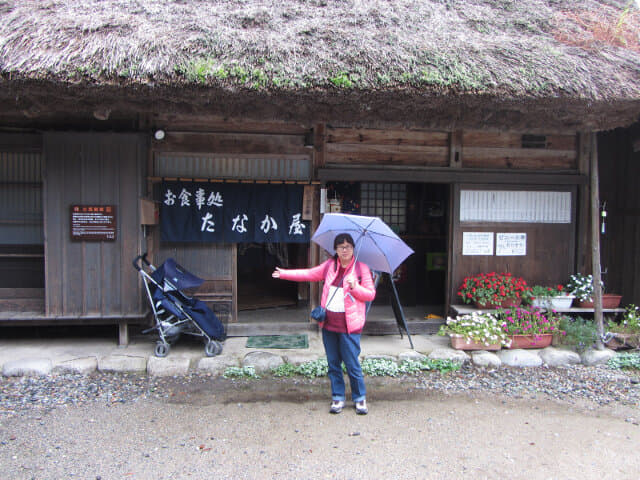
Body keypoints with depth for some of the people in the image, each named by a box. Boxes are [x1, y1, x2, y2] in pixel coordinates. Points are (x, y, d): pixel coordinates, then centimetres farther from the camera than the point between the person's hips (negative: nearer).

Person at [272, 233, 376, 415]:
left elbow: (371, 294, -1)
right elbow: (309, 274, 14)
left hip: (349, 324, -4)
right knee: (333, 363, 11)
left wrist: (355, 287, -18)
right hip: (329, 322, 4)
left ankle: (360, 399, 18)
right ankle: (338, 398, 25)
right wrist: (284, 274, 12)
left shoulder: (361, 268, -2)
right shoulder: (329, 265, 9)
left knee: (352, 364, -2)